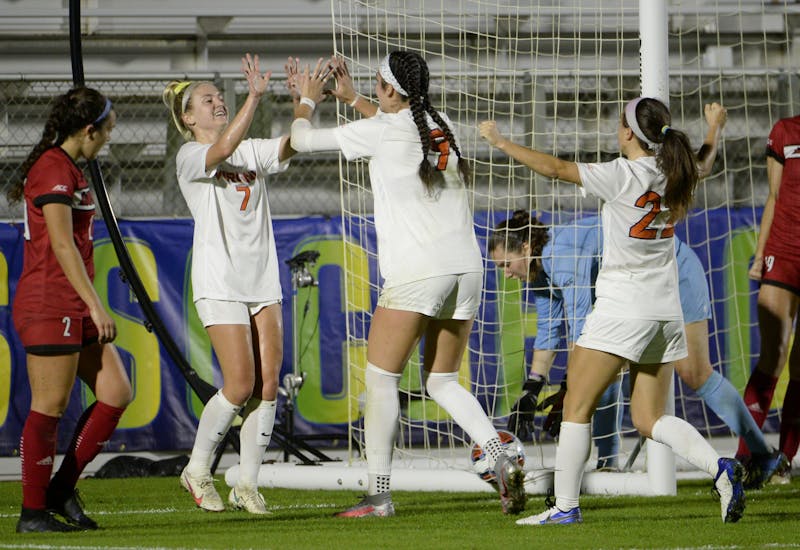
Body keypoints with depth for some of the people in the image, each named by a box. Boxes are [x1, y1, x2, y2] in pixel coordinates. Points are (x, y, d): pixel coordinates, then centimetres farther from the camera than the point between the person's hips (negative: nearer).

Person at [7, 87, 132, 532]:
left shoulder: (68, 169, 18)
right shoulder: (53, 169, -13)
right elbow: (61, 245, -19)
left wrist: (92, 305, 23)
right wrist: (95, 305, -21)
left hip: (74, 309, 10)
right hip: (50, 306, -10)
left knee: (117, 394, 6)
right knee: (50, 407, -5)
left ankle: (61, 490, 13)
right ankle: (34, 512, 1)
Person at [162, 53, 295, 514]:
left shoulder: (252, 151, 14)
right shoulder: (189, 157, -3)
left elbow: (289, 145, -3)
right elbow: (222, 150, -25)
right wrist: (255, 96, -34)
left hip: (263, 280, 6)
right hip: (220, 282, -6)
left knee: (269, 383, -1)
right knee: (240, 384, -11)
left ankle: (247, 485, 6)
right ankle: (197, 471, 7)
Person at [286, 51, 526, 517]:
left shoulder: (379, 132, -6)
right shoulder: (443, 125, 12)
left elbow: (303, 139, 5)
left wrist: (307, 99, 25)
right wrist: (351, 98, 40)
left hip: (416, 273, -6)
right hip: (466, 268, 7)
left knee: (381, 378, 3)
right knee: (443, 381, 14)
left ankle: (379, 495, 1)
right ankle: (503, 462, -6)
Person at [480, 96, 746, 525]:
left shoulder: (621, 175, -12)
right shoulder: (672, 177, 7)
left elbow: (557, 169, -9)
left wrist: (501, 142, 1)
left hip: (623, 308, -7)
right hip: (666, 310, 7)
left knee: (577, 405, 2)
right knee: (648, 418, 10)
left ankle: (565, 505, 0)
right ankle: (720, 468, -11)